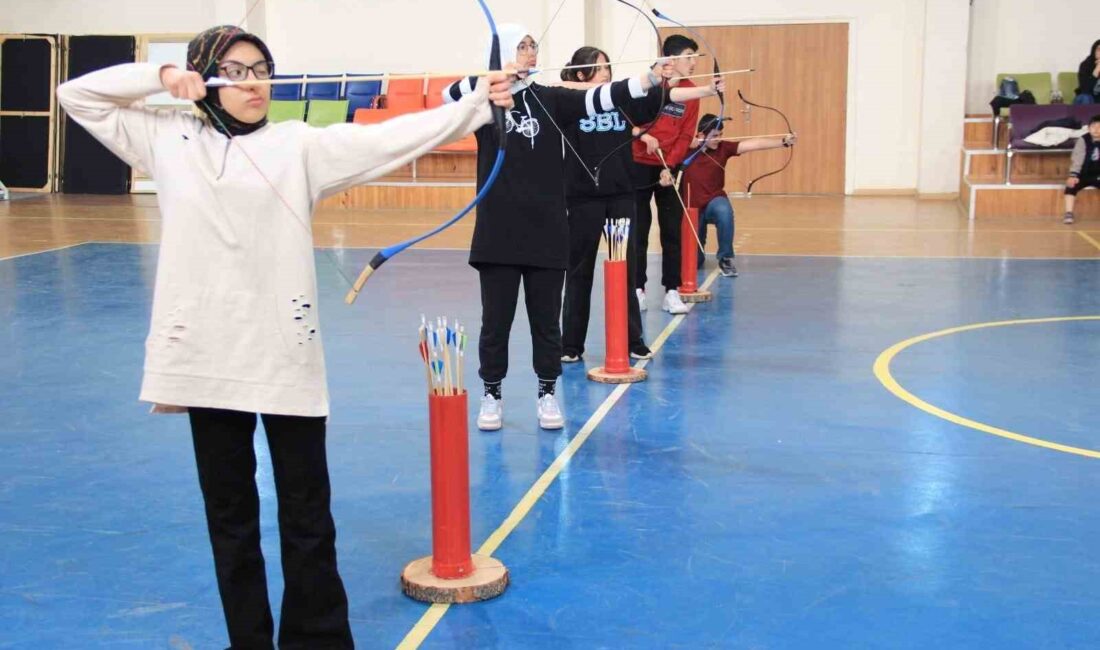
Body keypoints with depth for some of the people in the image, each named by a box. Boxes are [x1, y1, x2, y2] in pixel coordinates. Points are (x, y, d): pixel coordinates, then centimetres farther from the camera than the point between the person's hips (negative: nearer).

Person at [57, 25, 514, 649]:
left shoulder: (300, 144, 2)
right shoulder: (168, 139, 9)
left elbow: (391, 137, -7)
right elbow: (78, 95, 15)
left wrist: (478, 105, -16)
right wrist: (160, 76, 2)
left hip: (285, 354, -2)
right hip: (206, 352, 2)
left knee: (307, 514, 5)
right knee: (229, 513, 13)